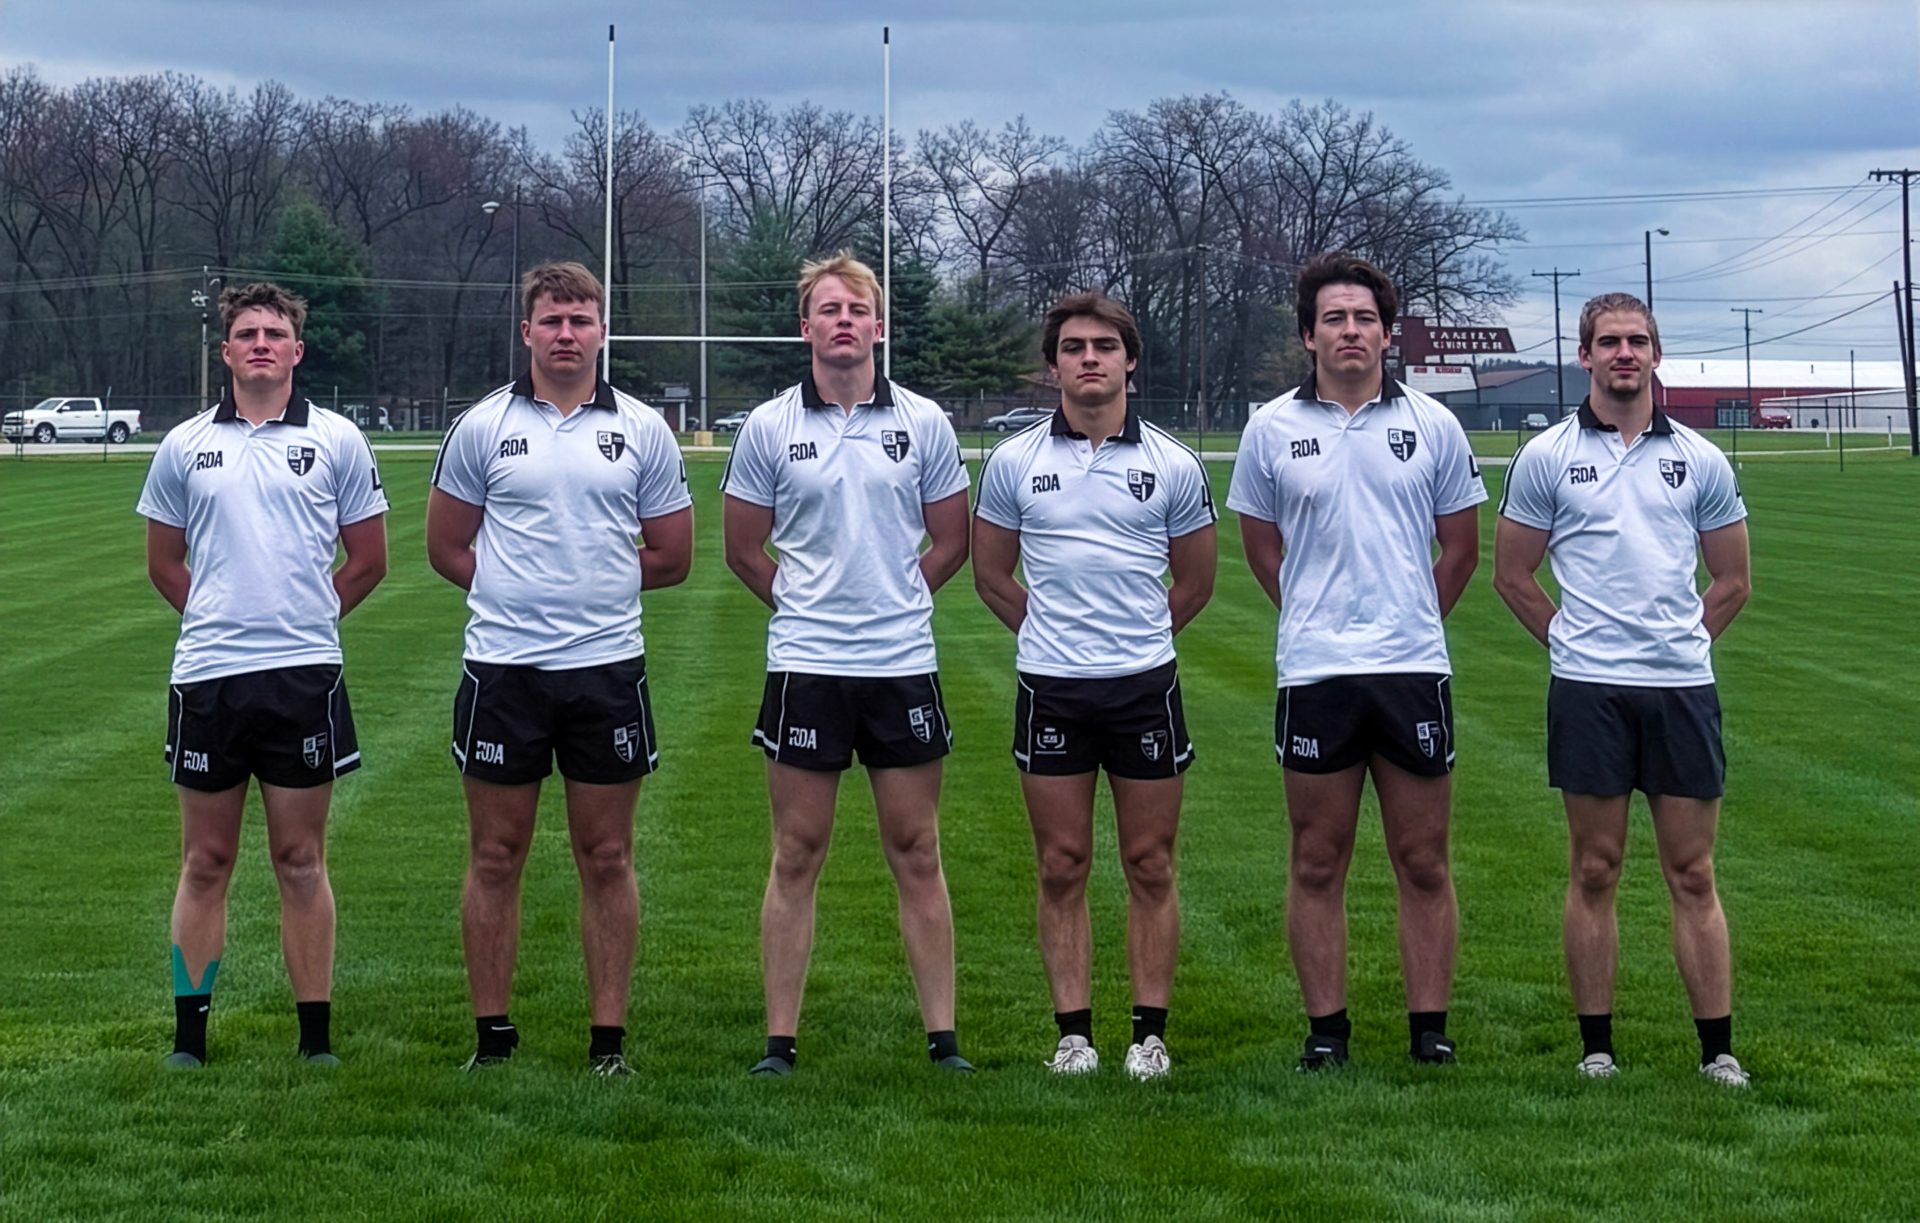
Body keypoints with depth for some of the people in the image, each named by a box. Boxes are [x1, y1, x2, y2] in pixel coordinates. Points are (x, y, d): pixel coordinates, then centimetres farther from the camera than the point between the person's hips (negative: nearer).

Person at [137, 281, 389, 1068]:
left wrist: (304, 617, 10)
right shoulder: (184, 445, 7)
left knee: (301, 862, 4)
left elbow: (367, 561, 9)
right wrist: (227, 617, 12)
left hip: (305, 676, -1)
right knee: (205, 862, 7)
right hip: (205, 676, 1)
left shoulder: (337, 441, 3)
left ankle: (317, 1036, 9)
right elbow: (163, 563, 16)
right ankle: (189, 1030, 13)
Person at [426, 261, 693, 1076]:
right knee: (495, 858, 4)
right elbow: (446, 549, 9)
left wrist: (593, 584, 9)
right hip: (503, 667, 0)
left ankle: (609, 1039, 10)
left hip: (608, 669, 1)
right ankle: (492, 1034, 13)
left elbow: (671, 556, 11)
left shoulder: (641, 430, 6)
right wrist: (520, 590, 6)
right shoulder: (482, 428, 3)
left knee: (607, 860, 4)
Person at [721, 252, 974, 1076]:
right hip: (805, 667, -1)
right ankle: (780, 1041, 8)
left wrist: (890, 604, 12)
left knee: (917, 855, 5)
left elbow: (950, 544, 12)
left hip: (903, 665, 1)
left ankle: (942, 1037, 9)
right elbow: (743, 550, 10)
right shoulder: (768, 428, 2)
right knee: (797, 856, 3)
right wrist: (810, 606, 12)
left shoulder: (923, 423, 4)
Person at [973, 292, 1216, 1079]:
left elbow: (1195, 582, 13)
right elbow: (991, 573, 14)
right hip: (1051, 687, 0)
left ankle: (1150, 1033, 9)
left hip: (1145, 685, 0)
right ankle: (1073, 1033, 10)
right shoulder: (1014, 461, 2)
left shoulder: (1173, 465, 2)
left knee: (1151, 867, 3)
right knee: (1062, 868, 4)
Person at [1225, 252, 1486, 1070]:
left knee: (1424, 862, 3)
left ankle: (1430, 1028, 10)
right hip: (1313, 671, 0)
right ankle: (1325, 1029, 11)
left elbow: (1461, 547, 15)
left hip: (1414, 667, 0)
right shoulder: (1271, 429, 4)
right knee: (1317, 863, 4)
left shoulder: (1432, 425, 5)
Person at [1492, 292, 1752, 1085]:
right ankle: (1596, 1046, 10)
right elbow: (1512, 575, 10)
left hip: (1684, 687, 1)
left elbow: (1732, 582, 16)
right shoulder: (1546, 458, 4)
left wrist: (1678, 642, 10)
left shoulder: (1700, 460, 8)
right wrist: (1575, 641, 8)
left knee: (1693, 876, 3)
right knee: (1594, 872, 3)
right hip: (1587, 690, -1)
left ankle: (1718, 1051, 6)